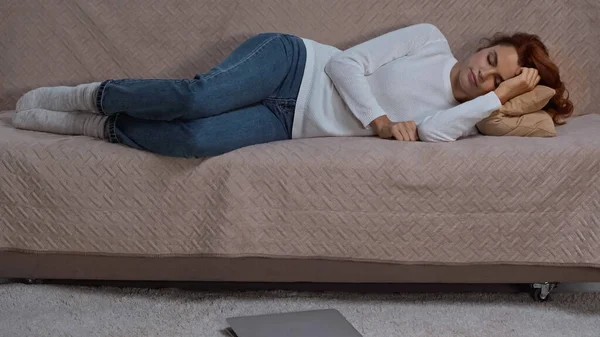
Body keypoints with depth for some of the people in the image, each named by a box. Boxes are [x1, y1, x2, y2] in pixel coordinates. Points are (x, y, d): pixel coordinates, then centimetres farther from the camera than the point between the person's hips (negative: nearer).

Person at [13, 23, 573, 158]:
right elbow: (348, 62, -1)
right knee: (200, 96, -31)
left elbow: (429, 132, -18)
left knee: (196, 140, -29)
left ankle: (105, 128, -5)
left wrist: (507, 93, -16)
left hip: (286, 125, 1)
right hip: (289, 62, -1)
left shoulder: (458, 124, 7)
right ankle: (93, 95, -5)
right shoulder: (431, 40, 4)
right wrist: (378, 119, -16)